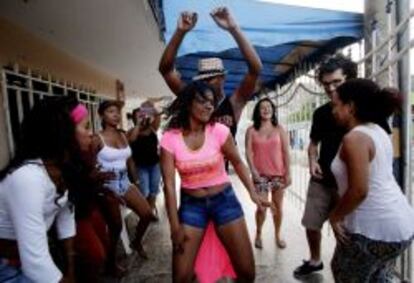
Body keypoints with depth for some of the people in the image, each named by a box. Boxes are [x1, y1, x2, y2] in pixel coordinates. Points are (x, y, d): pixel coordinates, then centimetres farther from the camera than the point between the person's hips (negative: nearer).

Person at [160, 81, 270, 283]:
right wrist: (175, 226, -11)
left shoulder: (219, 131, -11)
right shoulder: (169, 139, -11)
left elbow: (237, 162, 4)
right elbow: (169, 184, -11)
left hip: (224, 199, 1)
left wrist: (253, 193, -2)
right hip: (191, 204, 0)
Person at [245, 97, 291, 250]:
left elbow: (286, 152, 2)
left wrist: (288, 173, -3)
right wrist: (253, 170, -14)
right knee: (261, 207, -4)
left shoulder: (280, 129, 4)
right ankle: (258, 235, 20)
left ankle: (277, 236, 27)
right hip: (260, 174, -1)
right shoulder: (251, 130, 3)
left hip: (278, 174, 1)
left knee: (278, 207, 9)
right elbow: (248, 152, -2)